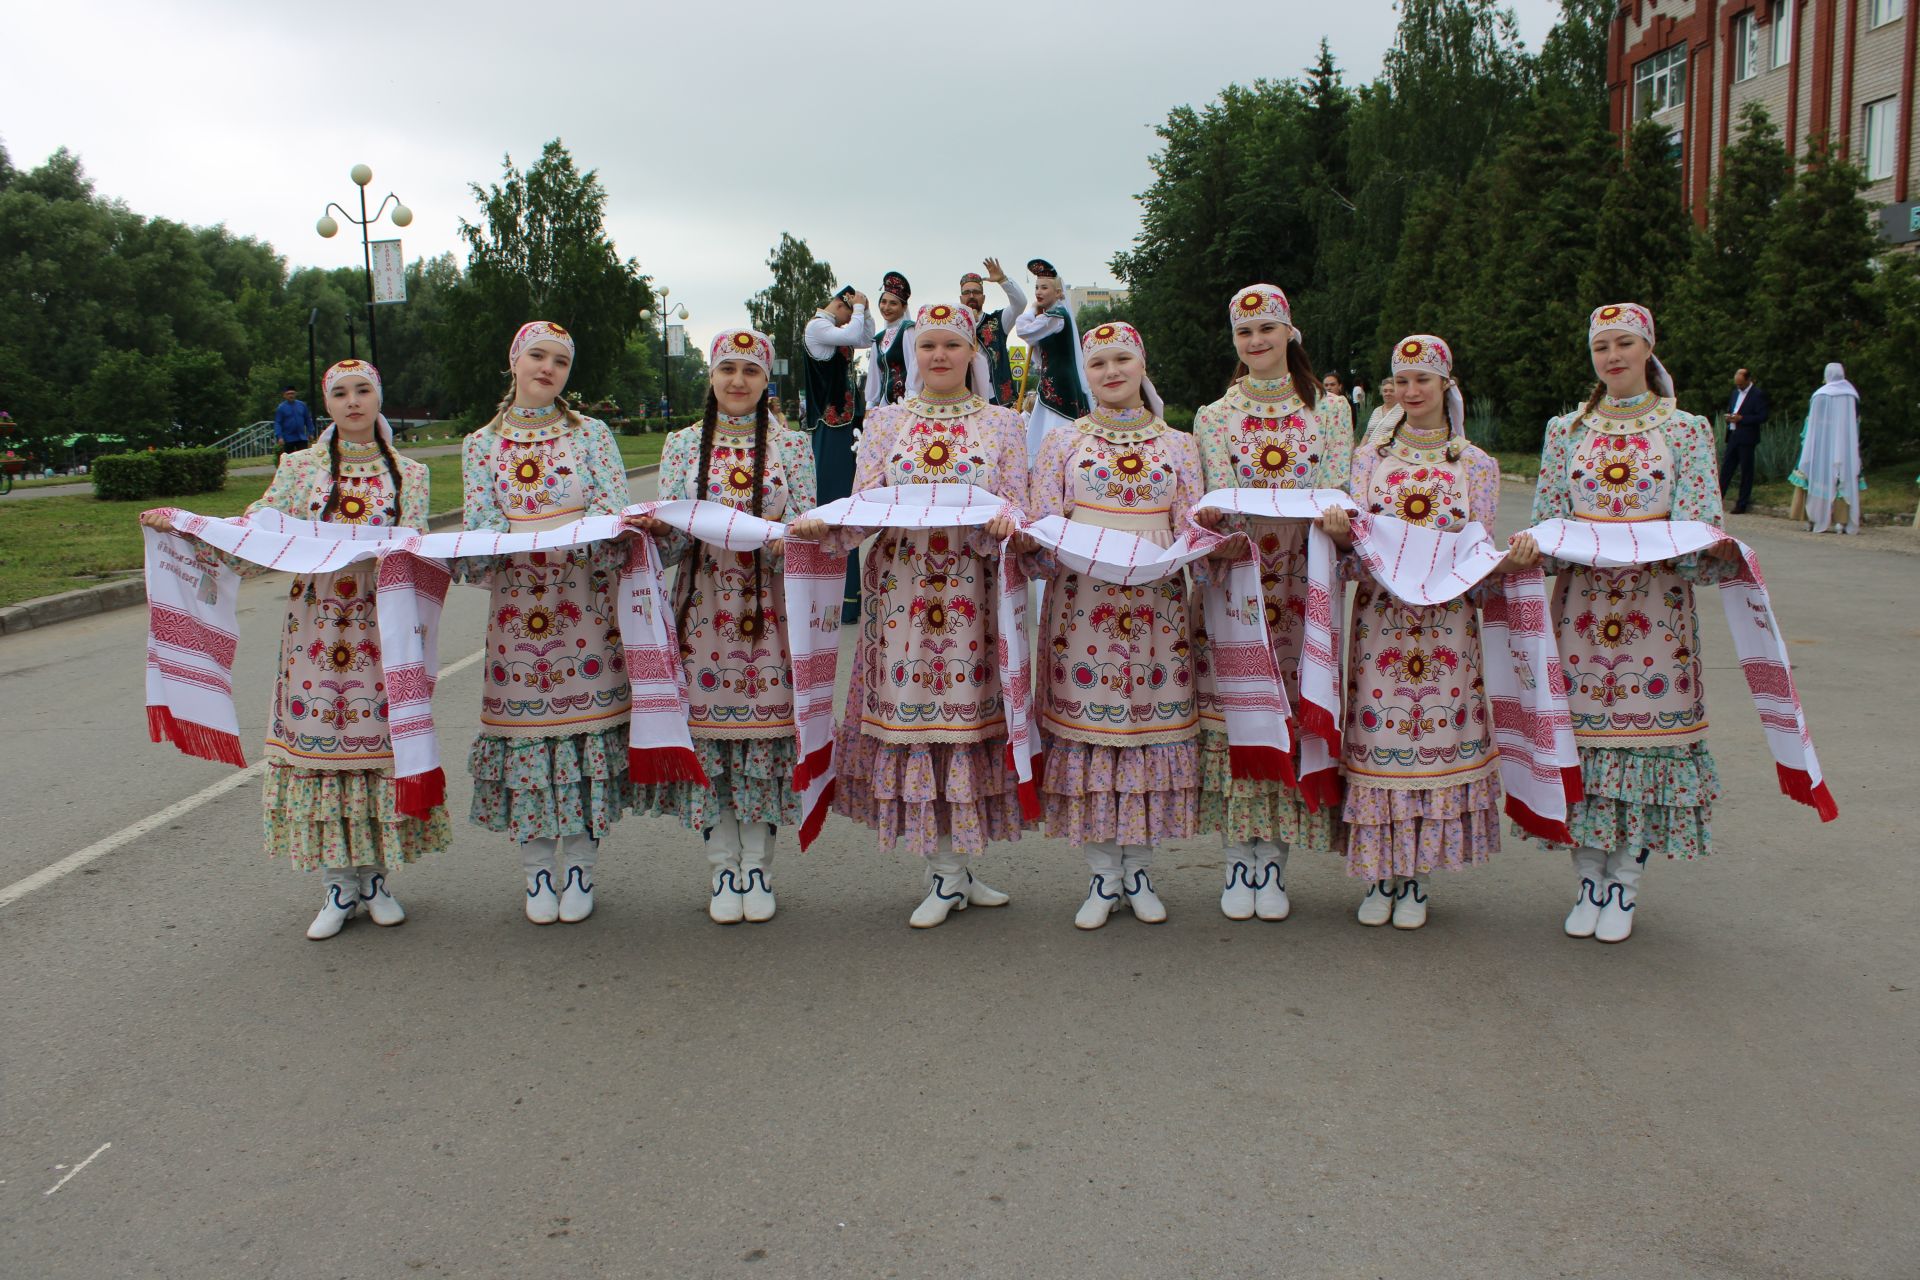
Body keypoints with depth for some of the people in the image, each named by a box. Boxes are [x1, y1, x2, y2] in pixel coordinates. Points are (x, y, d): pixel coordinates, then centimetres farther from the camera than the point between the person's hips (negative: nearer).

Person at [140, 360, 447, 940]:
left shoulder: (408, 474, 8)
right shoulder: (300, 467, 8)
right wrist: (180, 524, -11)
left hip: (383, 627, 0)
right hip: (317, 626, 0)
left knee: (380, 738, 1)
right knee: (317, 739, 1)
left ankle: (375, 877, 17)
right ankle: (338, 885, 13)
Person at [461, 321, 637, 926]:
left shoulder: (591, 434, 8)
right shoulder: (481, 445, 11)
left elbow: (614, 513, -3)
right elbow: (480, 525, 3)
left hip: (586, 608, -1)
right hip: (516, 609, 1)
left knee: (586, 722, -1)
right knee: (525, 727, 2)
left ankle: (578, 868, 12)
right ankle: (538, 871, 16)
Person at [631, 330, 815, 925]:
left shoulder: (791, 446, 5)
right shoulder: (683, 445, 8)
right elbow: (670, 543, 5)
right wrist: (655, 528, -18)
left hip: (769, 613, -1)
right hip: (703, 613, 1)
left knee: (765, 731, 1)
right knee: (707, 731, 3)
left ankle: (756, 865, 15)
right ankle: (723, 869, 16)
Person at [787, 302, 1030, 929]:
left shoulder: (1002, 424, 9)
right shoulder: (886, 421, 11)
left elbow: (1017, 510, 3)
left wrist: (1004, 524, -20)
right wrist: (820, 526, -17)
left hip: (975, 592, 0)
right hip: (902, 591, 1)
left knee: (970, 712, 1)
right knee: (913, 716, -1)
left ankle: (958, 869, 16)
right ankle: (947, 874, 11)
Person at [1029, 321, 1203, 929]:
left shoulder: (1177, 445, 12)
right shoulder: (1063, 441, 9)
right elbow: (1044, 525, 1)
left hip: (1156, 603, 1)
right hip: (1081, 600, -1)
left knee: (1152, 721, 1)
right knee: (1086, 722, -2)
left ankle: (1138, 869, 15)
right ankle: (1102, 875, 10)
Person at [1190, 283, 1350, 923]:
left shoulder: (1325, 413, 9)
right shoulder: (1214, 418, 8)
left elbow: (1337, 495, 1)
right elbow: (1220, 498, -4)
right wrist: (1207, 516, -27)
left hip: (1300, 587, 1)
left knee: (1292, 707, 0)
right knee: (1231, 704, -1)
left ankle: (1273, 860, 12)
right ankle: (1238, 859, 10)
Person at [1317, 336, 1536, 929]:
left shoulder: (1476, 465, 6)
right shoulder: (1370, 455, 7)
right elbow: (1355, 556, 2)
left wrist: (1513, 558, -19)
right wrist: (1340, 535, -21)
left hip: (1447, 623, 0)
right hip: (1380, 619, 0)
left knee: (1438, 735, 2)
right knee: (1377, 736, 0)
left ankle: (1415, 879, 16)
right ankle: (1380, 876, 15)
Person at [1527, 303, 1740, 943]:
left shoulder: (1686, 430, 5)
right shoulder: (1566, 430, 9)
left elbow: (1699, 524, -2)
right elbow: (1546, 520, 4)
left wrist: (1716, 551, -23)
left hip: (1656, 608, -1)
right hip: (1582, 602, 1)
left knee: (1646, 724, 0)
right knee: (1581, 726, 1)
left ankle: (1624, 886, 13)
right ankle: (1589, 879, 16)